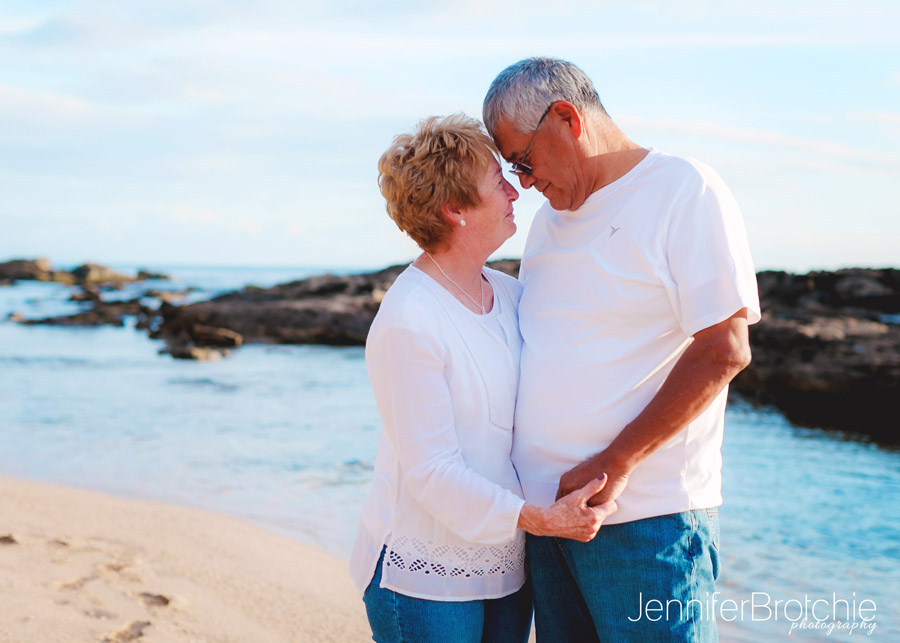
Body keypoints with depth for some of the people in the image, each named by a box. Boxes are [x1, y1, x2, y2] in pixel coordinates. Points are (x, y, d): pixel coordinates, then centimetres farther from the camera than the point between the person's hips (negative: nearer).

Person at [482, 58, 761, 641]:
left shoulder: (685, 192, -8)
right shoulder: (552, 217, 16)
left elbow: (723, 351, -15)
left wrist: (612, 465, -17)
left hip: (648, 518, -7)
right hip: (546, 508, 7)